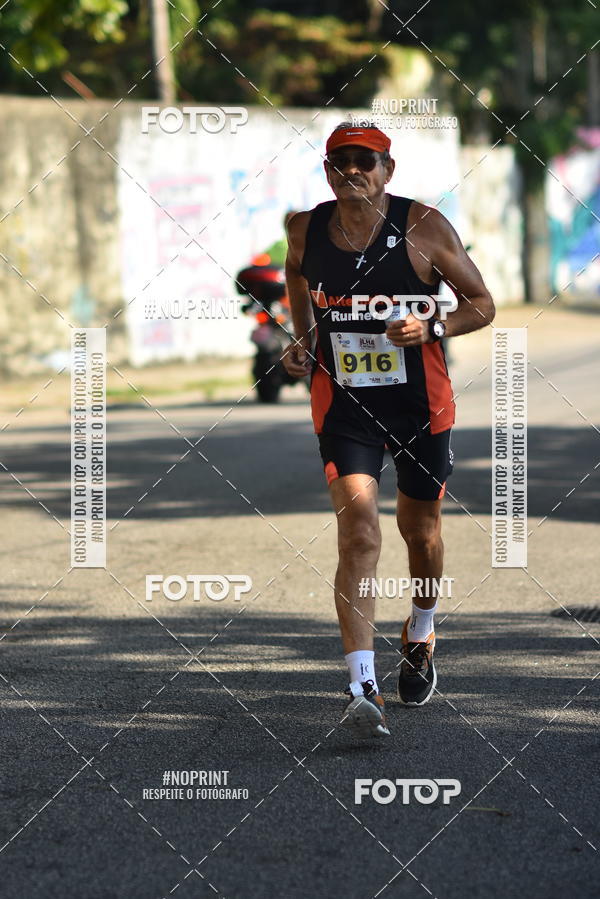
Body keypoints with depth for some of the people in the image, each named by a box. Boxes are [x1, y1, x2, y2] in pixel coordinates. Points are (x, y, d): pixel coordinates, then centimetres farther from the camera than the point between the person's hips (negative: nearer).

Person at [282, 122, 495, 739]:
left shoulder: (425, 228, -10)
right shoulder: (306, 231, -3)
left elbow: (482, 305, -3)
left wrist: (431, 329, -20)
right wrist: (302, 339, 9)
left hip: (420, 407, 0)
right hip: (343, 405, 0)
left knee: (420, 530, 17)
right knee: (358, 532, -17)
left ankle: (420, 634, 49)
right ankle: (362, 688, -26)